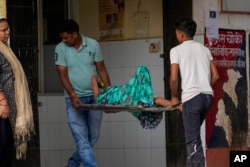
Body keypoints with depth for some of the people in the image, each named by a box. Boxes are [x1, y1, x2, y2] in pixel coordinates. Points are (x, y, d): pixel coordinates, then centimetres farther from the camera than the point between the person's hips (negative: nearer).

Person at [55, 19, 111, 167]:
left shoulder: (93, 44, -3)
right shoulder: (61, 49, -6)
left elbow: (101, 70, 2)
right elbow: (63, 75, -8)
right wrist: (73, 96, -20)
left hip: (94, 97, 2)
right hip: (75, 99, -2)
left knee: (93, 137, 10)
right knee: (81, 138, -10)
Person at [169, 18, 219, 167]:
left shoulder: (177, 50, 1)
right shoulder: (204, 49, 16)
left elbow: (174, 78, -7)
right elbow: (215, 76, 12)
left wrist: (174, 97, 8)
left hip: (191, 97, -6)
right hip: (208, 96, 6)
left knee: (193, 138, -5)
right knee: (193, 132, 23)